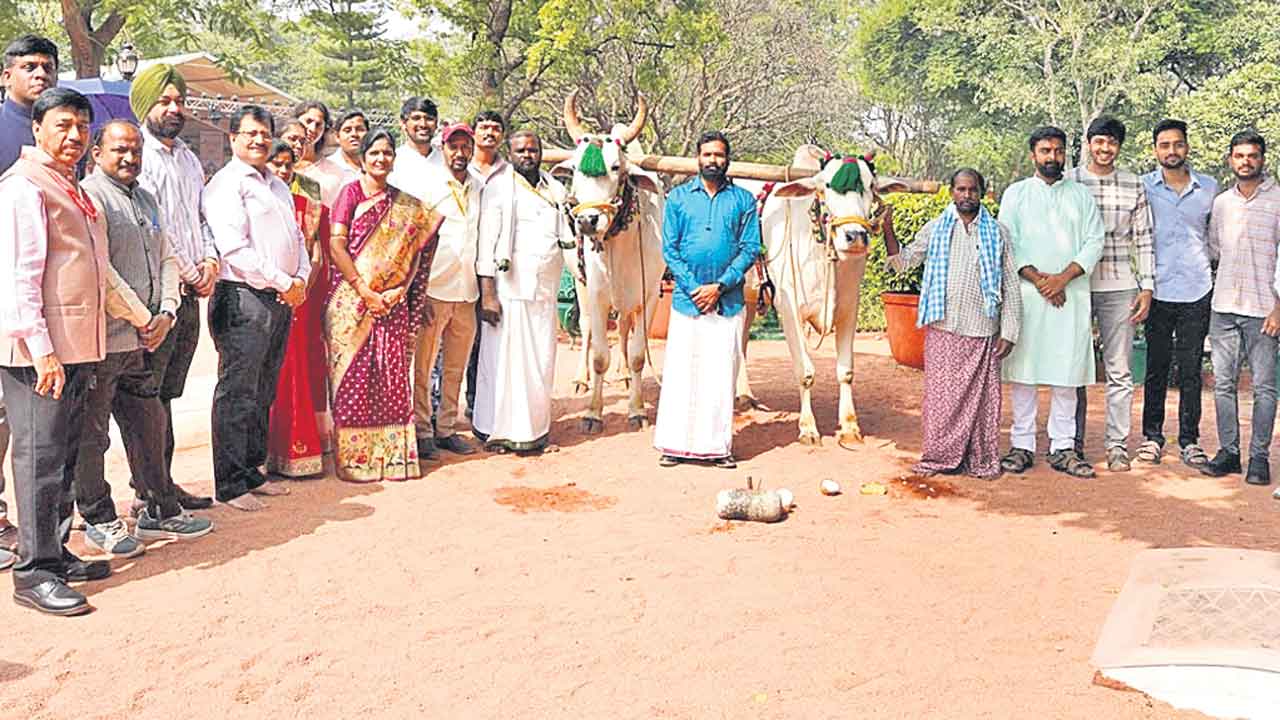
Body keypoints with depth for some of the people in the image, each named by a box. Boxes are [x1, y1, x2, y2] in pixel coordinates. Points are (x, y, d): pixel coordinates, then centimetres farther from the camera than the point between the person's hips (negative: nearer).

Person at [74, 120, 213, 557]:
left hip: (141, 340, 8)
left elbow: (165, 259, 16)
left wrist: (165, 313, 1)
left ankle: (161, 512, 24)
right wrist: (140, 317, -12)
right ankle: (98, 521, 15)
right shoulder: (89, 196, -10)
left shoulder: (145, 200, 17)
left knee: (149, 424, 14)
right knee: (91, 434, 4)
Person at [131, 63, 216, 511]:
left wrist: (210, 261, 3)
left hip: (190, 293, 8)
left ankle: (163, 484, 19)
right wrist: (190, 276, -11)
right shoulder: (138, 156, -7)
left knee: (167, 393, 12)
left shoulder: (189, 159, 19)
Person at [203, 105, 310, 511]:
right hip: (243, 299, -8)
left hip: (282, 300, 9)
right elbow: (235, 250, -16)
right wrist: (284, 283, -14)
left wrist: (302, 279, 2)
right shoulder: (226, 184, -6)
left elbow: (297, 238, 20)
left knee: (262, 394, 14)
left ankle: (251, 472, 24)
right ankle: (230, 485, 3)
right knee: (237, 394, -4)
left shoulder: (278, 186, 21)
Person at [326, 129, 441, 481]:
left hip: (391, 302, 4)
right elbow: (336, 244, -7)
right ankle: (354, 457, 6)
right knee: (354, 375, -1)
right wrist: (364, 290, -13)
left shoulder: (404, 205, 13)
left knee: (392, 375, 4)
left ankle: (392, 454, 12)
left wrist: (396, 293, -1)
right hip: (352, 299, -4)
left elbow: (414, 250, 15)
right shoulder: (351, 192, 1)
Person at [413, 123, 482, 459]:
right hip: (434, 289, -5)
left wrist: (484, 290, 14)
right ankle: (422, 431, 10)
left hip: (467, 293, 5)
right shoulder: (428, 185, -2)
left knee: (455, 369, 11)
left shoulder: (479, 188, 13)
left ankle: (446, 429, 20)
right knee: (422, 367, 1)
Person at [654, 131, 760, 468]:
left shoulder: (743, 200, 8)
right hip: (687, 298, 0)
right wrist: (694, 289, -7)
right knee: (680, 372, 1)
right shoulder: (678, 197, 8)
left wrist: (719, 286, -9)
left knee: (722, 374, 2)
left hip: (728, 300, 0)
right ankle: (675, 444, 8)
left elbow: (750, 248, 2)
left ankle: (719, 446, 10)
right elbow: (669, 248, 4)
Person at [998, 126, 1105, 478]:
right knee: (1023, 370, -1)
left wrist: (1064, 277, -9)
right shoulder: (1016, 193, 10)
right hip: (1026, 292, -1)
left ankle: (1063, 448, 7)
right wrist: (1037, 278, -11)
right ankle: (1022, 445, 6)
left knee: (1067, 372, 1)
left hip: (1071, 294, 1)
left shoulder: (1081, 194, 15)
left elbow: (1094, 241, 6)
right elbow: (1007, 242, 1)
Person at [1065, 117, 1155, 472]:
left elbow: (1143, 240, 8)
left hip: (1120, 287, 1)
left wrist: (1147, 288, 2)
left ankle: (1118, 446, 10)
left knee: (1119, 371, 3)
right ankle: (1073, 443, 15)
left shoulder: (1134, 186, 8)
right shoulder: (1068, 182, 3)